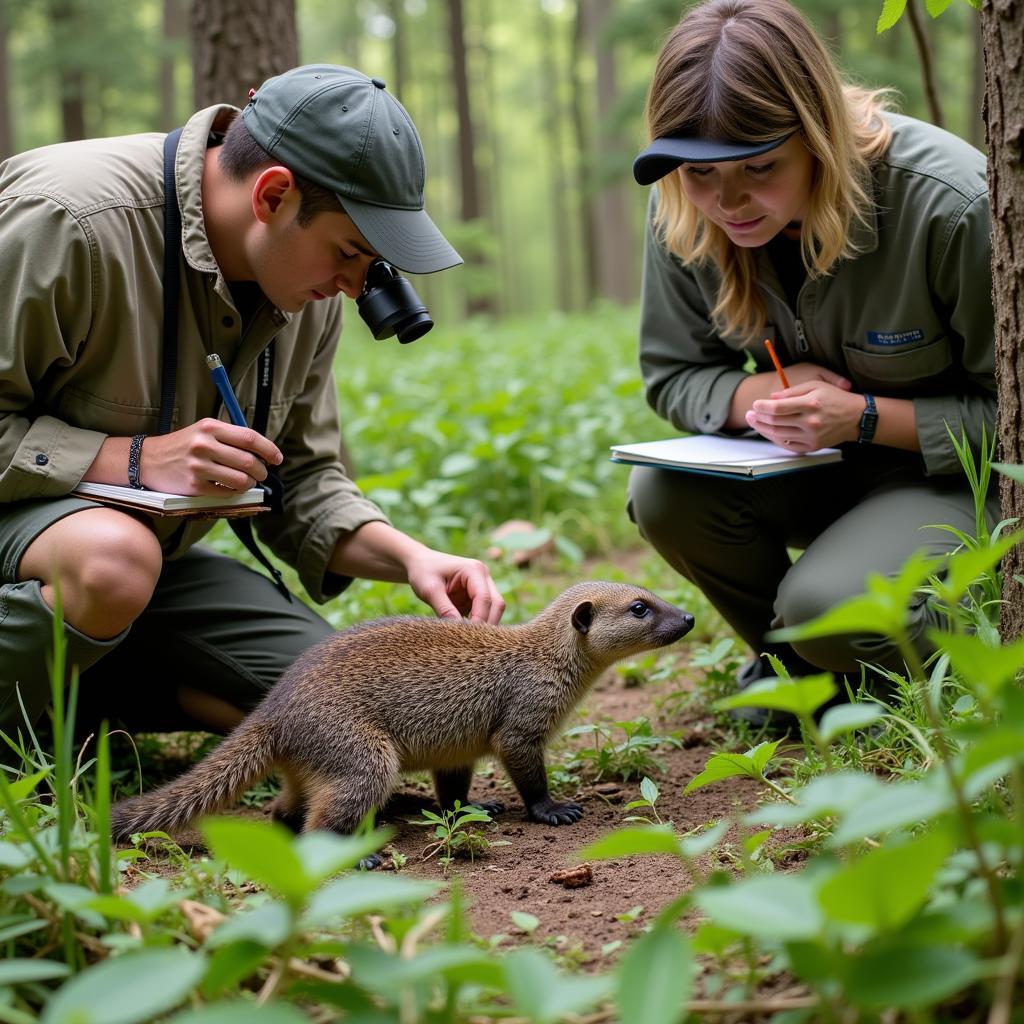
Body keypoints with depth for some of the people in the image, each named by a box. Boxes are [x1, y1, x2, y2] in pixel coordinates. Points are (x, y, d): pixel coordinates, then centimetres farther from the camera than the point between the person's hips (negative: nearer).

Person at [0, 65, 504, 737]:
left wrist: (407, 556, -11)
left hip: (157, 551, 7)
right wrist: (134, 461, -31)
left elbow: (300, 477, 6)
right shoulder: (65, 221, -25)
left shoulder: (310, 287, -2)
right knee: (115, 558, -42)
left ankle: (89, 686, 8)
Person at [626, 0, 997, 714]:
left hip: (956, 474, -5)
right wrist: (761, 395, -23)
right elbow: (671, 375, 0)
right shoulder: (683, 213, -14)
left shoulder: (953, 205, -28)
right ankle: (797, 667, 5)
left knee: (825, 603, -31)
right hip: (809, 464, 5)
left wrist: (863, 415, -31)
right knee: (661, 495, -23)